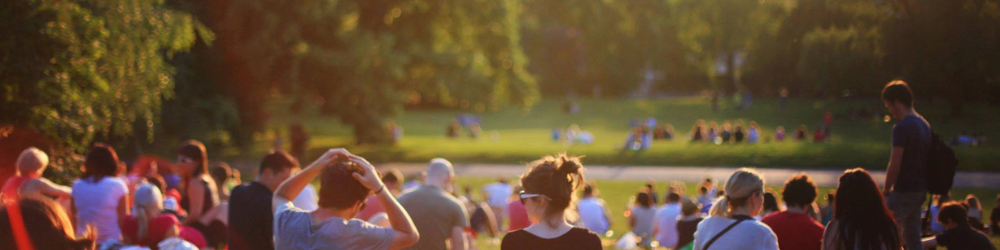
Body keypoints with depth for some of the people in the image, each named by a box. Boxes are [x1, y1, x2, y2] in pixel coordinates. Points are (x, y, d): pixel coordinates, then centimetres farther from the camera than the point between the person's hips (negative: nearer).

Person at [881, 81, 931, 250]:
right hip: (920, 190, 9)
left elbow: (895, 165, -19)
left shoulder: (902, 128, -16)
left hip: (905, 190, -9)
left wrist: (886, 190, -6)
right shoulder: (924, 124, 12)